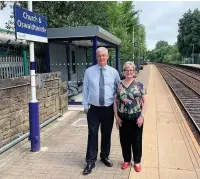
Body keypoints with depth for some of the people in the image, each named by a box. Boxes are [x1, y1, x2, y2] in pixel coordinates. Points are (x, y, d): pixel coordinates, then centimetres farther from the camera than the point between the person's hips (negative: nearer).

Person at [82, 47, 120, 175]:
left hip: (109, 109, 2)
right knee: (92, 135, 2)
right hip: (94, 109, -1)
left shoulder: (114, 72, 1)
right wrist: (85, 106, 1)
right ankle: (91, 161, 16)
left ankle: (105, 156, 36)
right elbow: (85, 89, 2)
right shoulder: (89, 71, -1)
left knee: (107, 134, 15)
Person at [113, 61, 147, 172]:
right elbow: (115, 101, 4)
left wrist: (141, 116, -11)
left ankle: (137, 161, 28)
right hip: (123, 118, 2)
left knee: (136, 140, 9)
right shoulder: (118, 85, 2)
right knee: (124, 140, 12)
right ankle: (126, 160, 32)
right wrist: (116, 116, -2)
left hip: (136, 117, -2)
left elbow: (145, 101, -4)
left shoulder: (139, 85, -3)